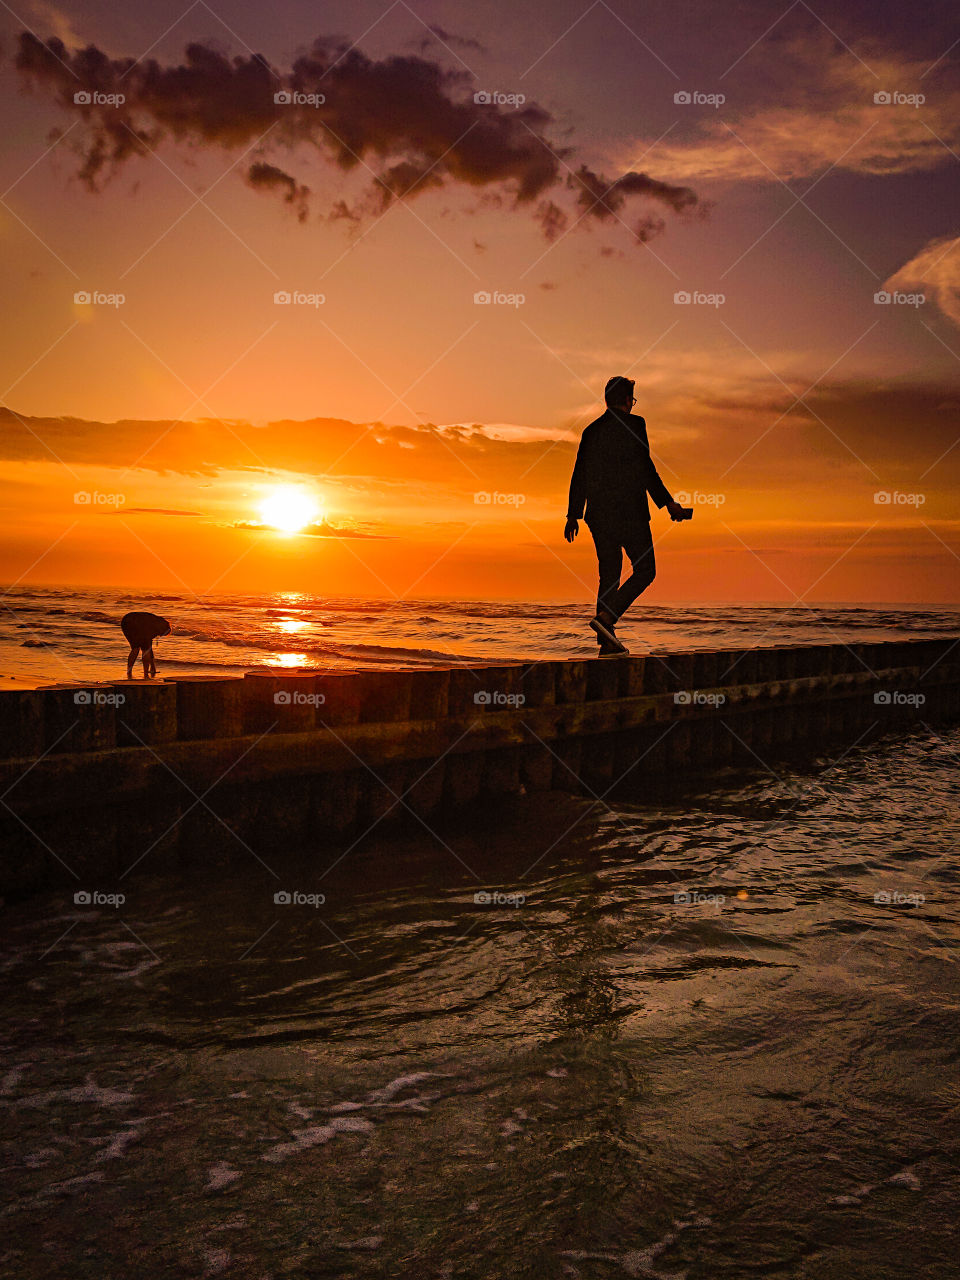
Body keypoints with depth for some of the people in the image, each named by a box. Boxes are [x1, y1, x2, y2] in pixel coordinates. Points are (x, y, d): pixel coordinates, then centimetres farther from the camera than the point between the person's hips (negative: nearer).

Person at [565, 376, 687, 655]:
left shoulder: (591, 430, 13)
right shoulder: (633, 424, -5)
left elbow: (579, 475, 14)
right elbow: (644, 467, -13)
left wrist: (573, 515, 21)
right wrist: (667, 502, -8)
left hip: (599, 516, 6)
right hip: (629, 512, -6)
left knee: (609, 575, 9)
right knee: (645, 571, 4)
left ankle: (607, 642, 6)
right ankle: (606, 617, -14)